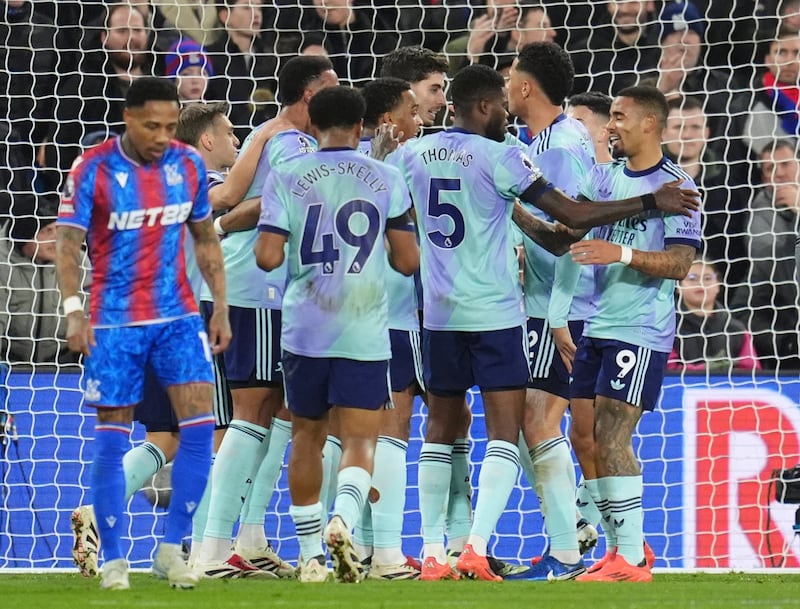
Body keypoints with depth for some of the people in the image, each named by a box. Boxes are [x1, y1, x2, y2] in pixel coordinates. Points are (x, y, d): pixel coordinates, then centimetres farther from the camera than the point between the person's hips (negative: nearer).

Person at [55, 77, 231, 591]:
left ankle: (172, 548, 1)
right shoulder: (93, 170, -9)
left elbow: (206, 240, 14)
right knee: (112, 440, 1)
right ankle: (113, 560, 9)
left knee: (200, 426, -8)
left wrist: (221, 308, 10)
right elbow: (68, 243, -13)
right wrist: (75, 311, -26)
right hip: (114, 321, -3)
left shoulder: (189, 165, 3)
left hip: (178, 316, 3)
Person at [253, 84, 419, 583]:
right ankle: (344, 518, -28)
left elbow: (268, 258, -6)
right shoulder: (385, 179, 1)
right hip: (364, 332, -1)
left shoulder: (286, 178, 0)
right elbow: (408, 261, 1)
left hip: (304, 330, 1)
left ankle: (311, 554, 16)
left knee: (307, 436, 14)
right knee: (361, 439, 1)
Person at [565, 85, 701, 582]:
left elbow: (679, 263, -14)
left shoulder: (676, 185, -7)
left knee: (610, 439, -12)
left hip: (640, 334, -7)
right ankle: (621, 546, 17)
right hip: (595, 328, 7)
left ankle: (632, 558, -7)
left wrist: (622, 253, -25)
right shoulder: (604, 178, 13)